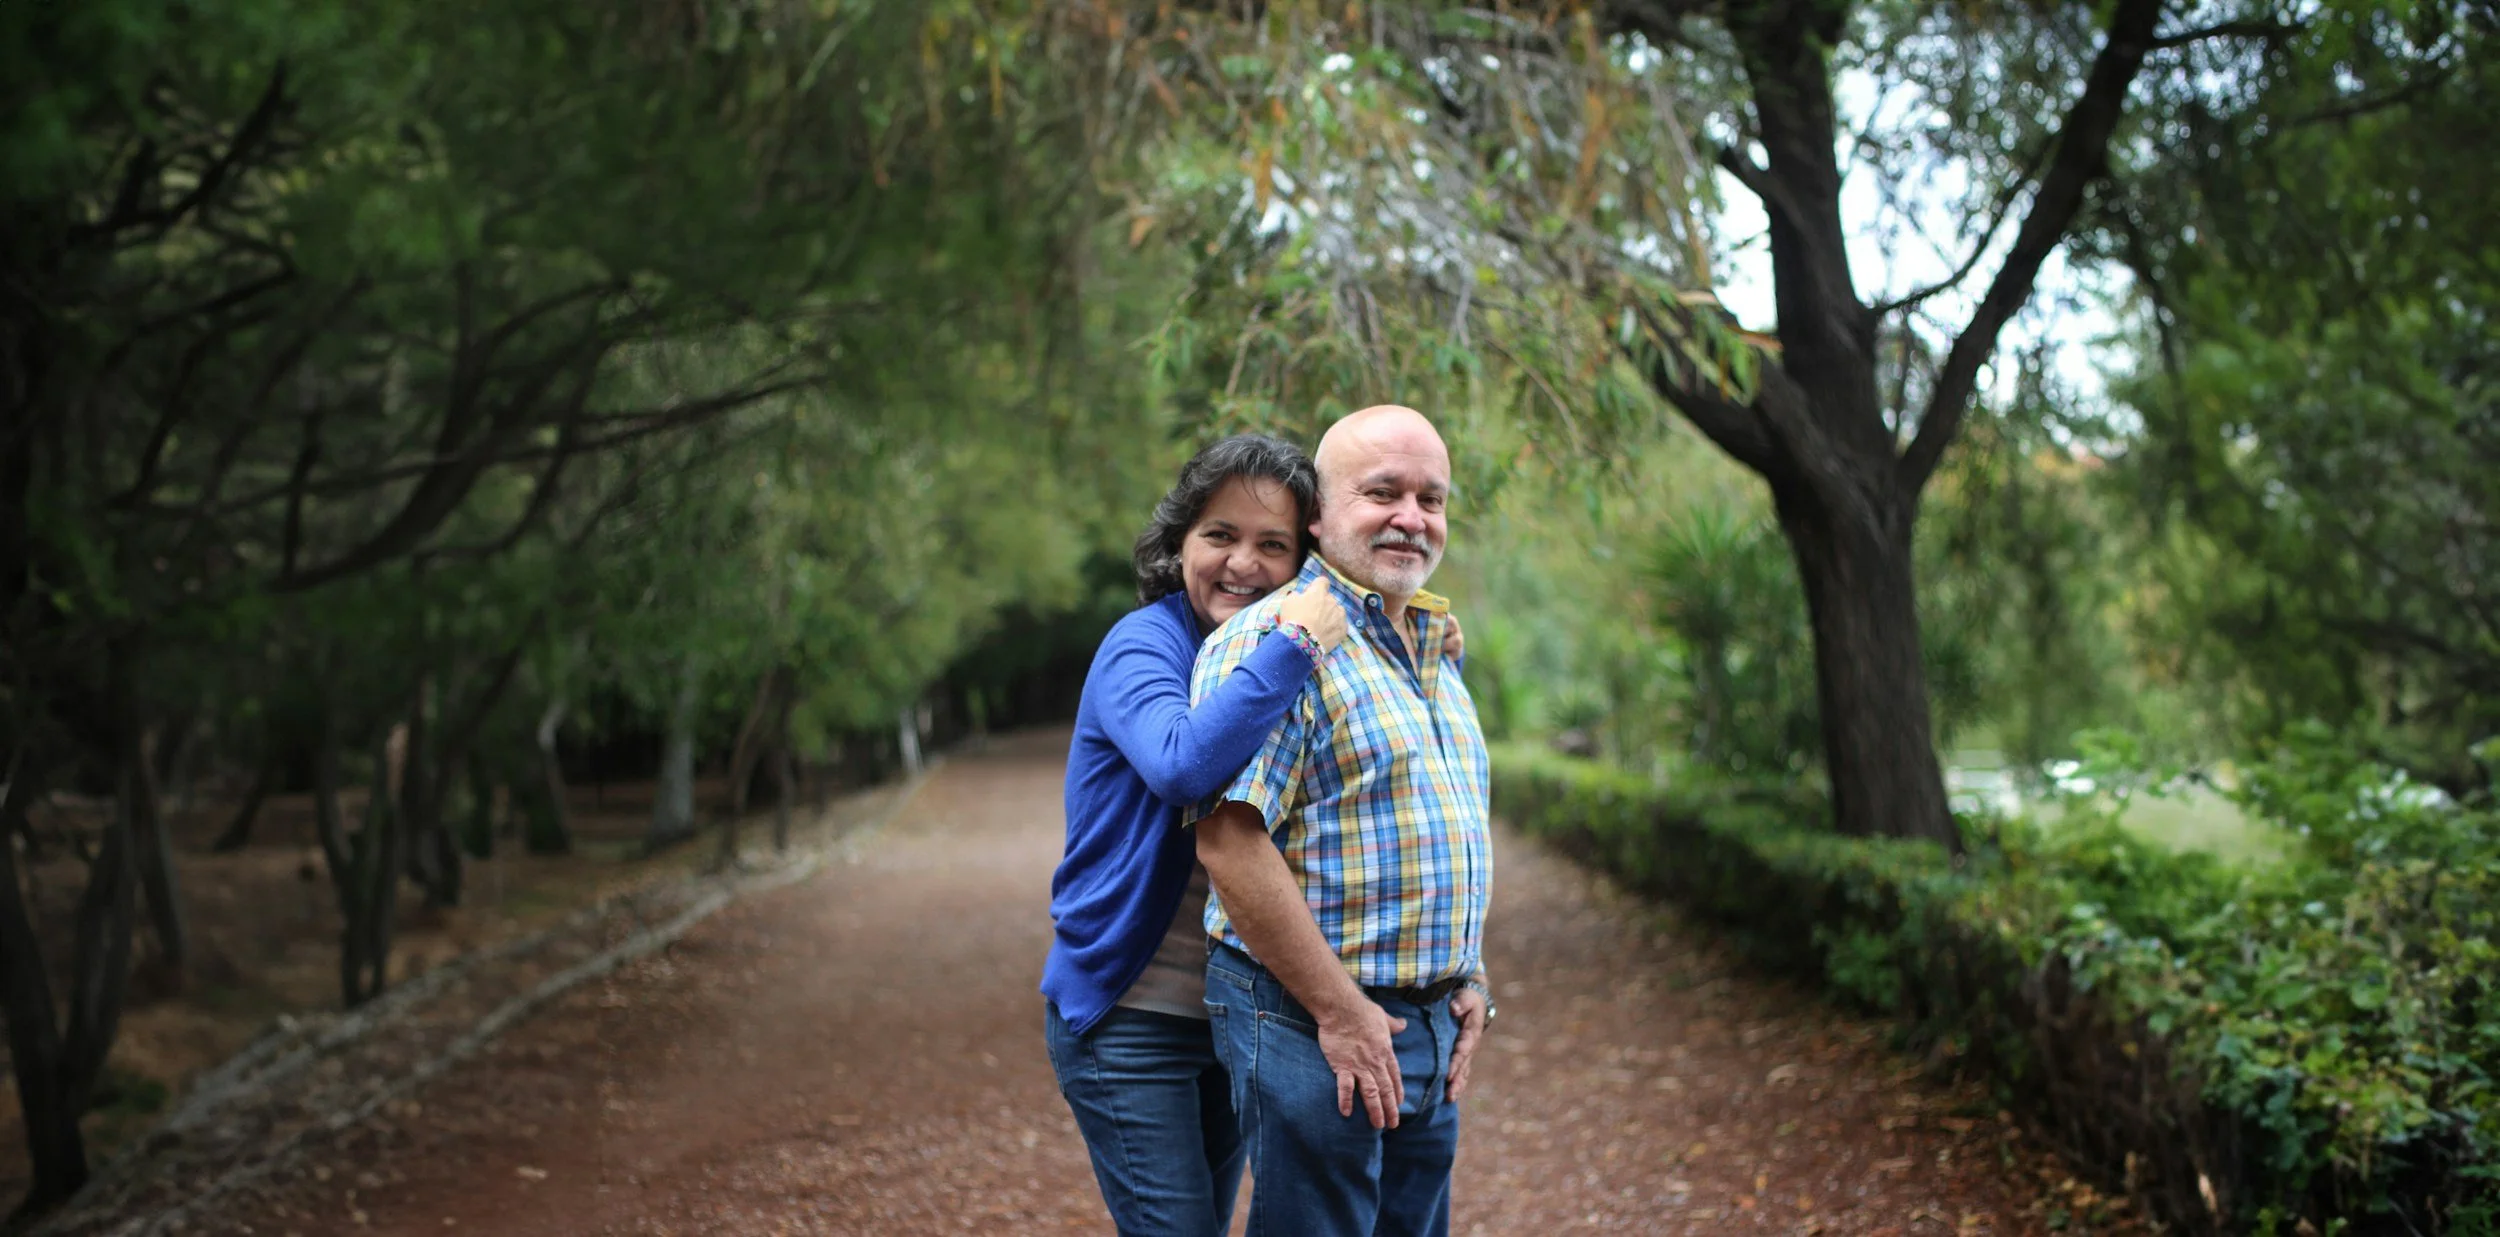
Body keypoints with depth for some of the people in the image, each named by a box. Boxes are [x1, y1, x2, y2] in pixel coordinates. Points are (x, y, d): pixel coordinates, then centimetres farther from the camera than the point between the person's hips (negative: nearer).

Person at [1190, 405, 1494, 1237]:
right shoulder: (1271, 639, -14)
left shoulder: (1433, 655, 16)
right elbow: (1230, 845, -22)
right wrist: (1341, 1011, -19)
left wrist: (1468, 987, 12)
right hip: (1309, 1025, -9)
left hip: (1431, 1033, 9)